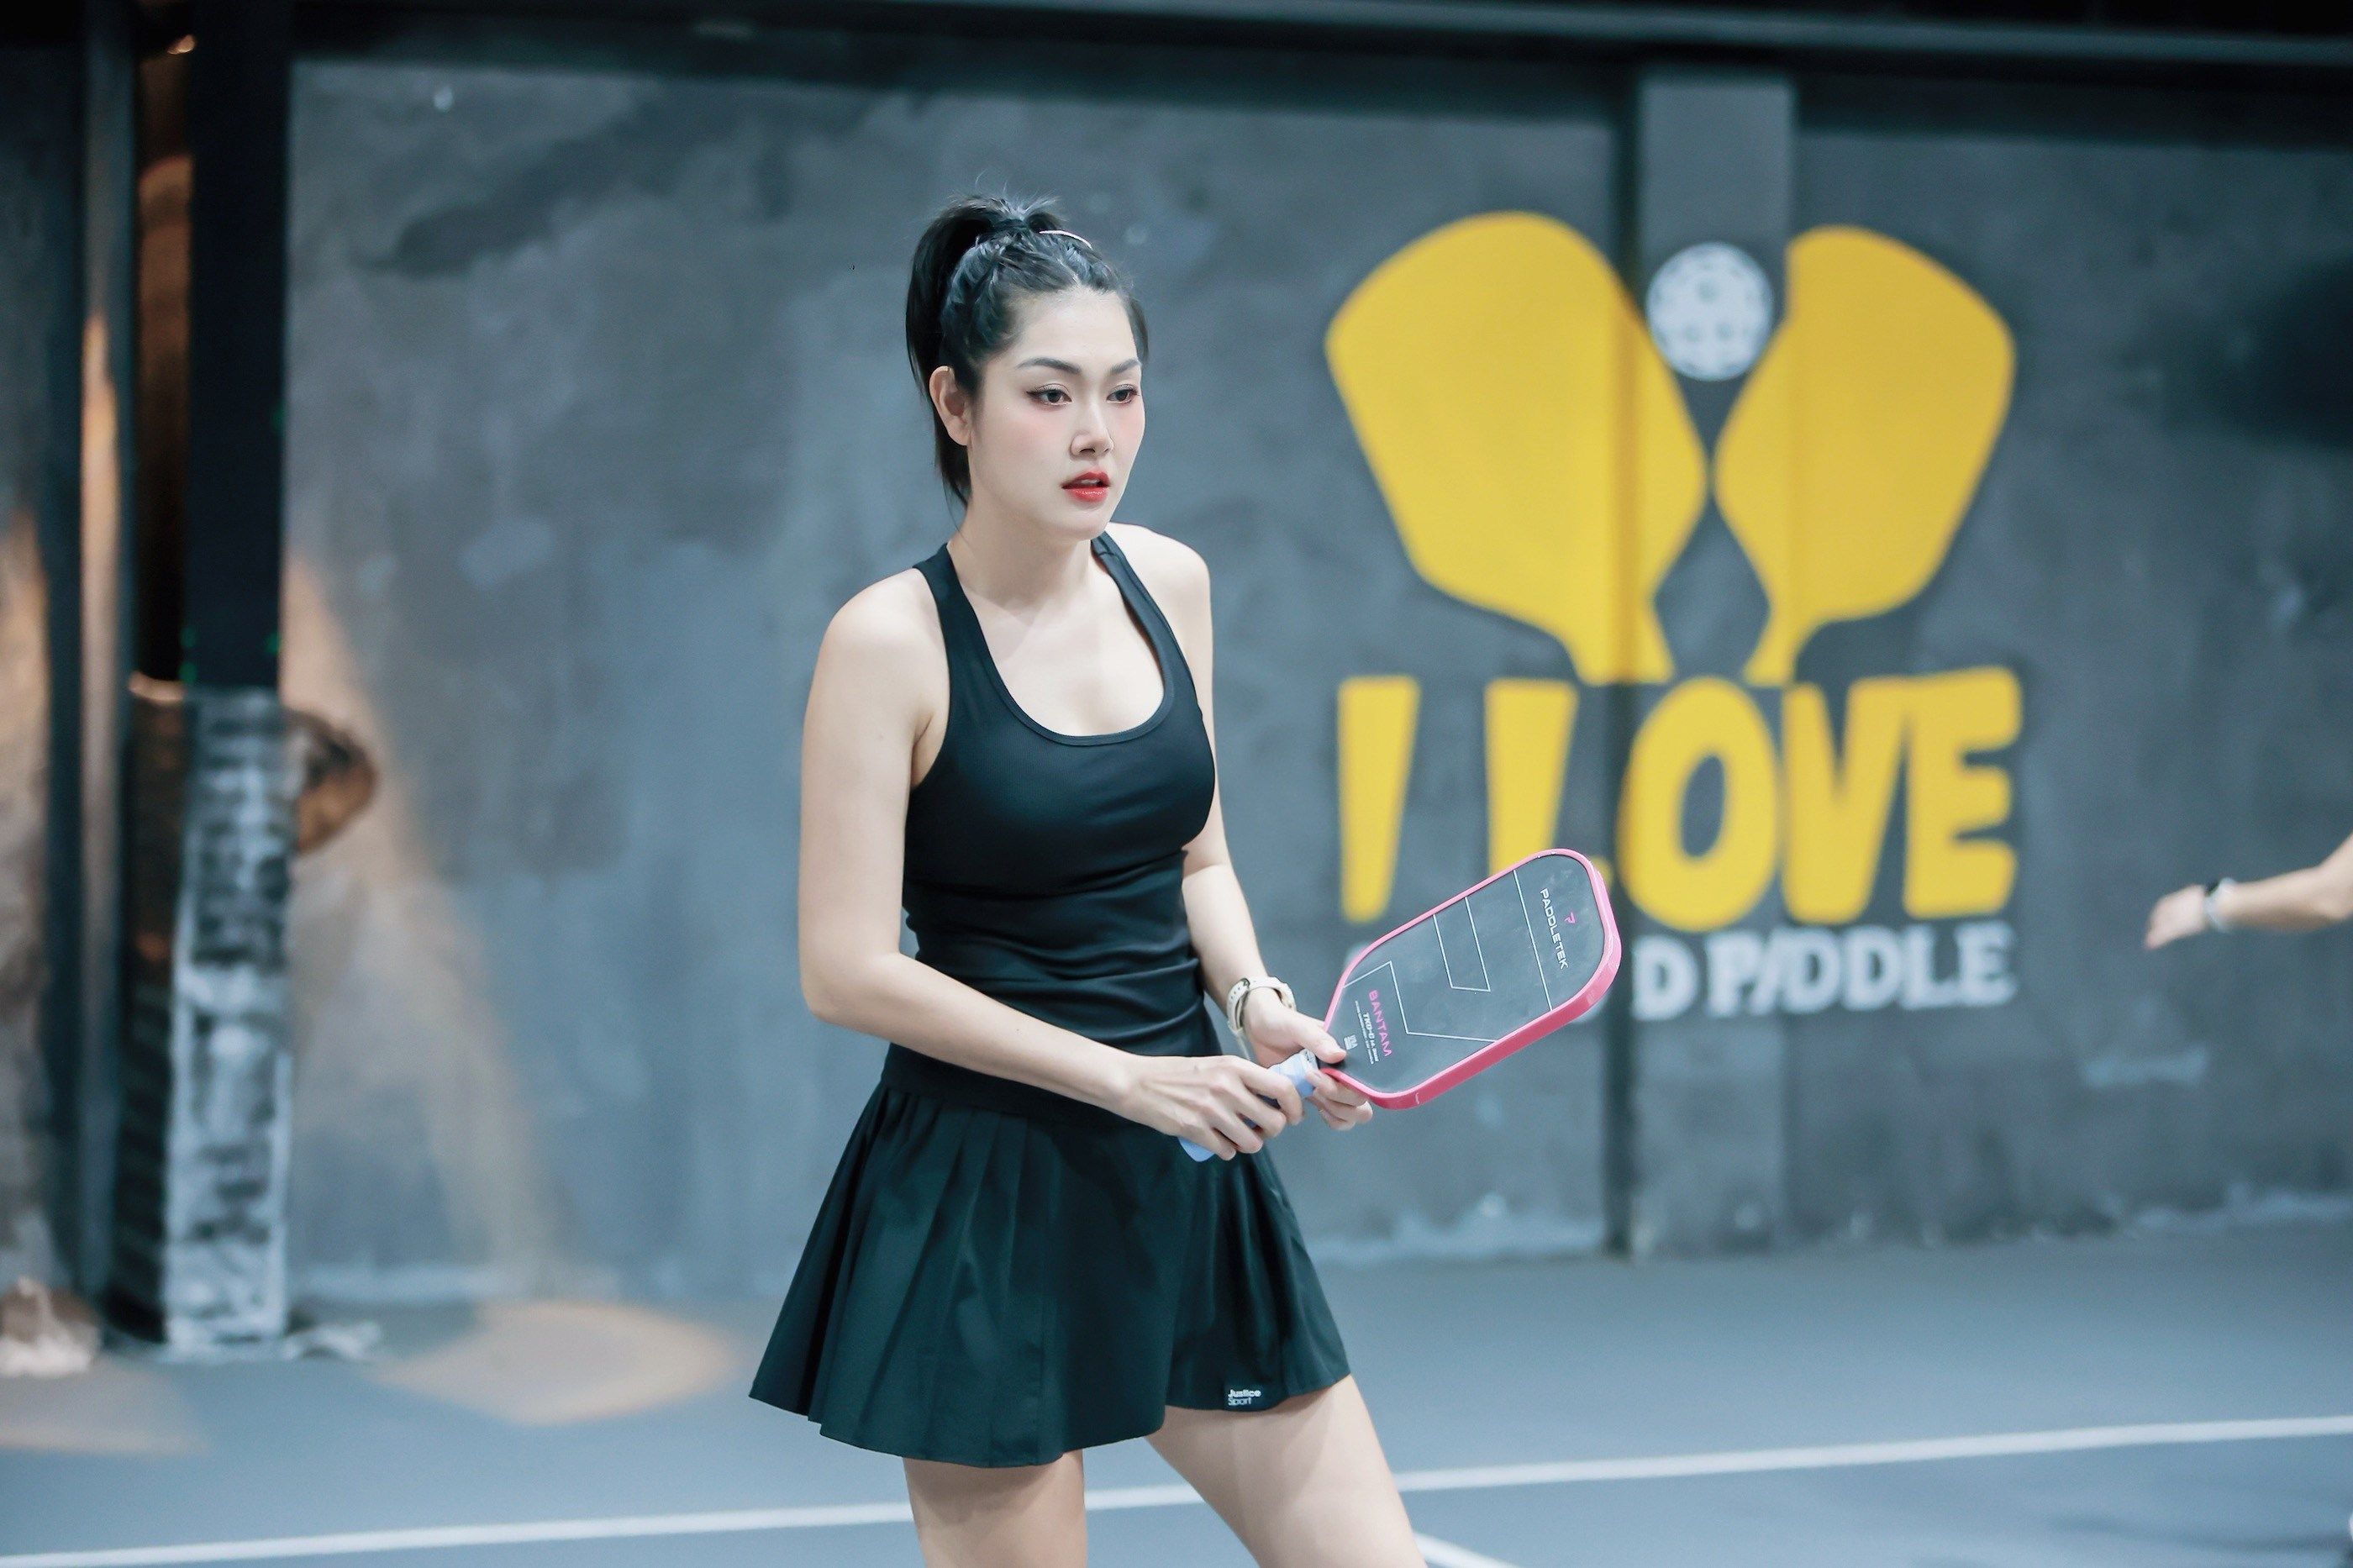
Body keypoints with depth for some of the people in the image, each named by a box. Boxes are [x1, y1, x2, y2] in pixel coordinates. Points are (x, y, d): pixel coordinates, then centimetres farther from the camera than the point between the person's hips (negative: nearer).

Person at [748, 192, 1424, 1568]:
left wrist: (1257, 997, -4)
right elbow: (849, 968, -14)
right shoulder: (892, 640, -12)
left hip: (1191, 1175, 6)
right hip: (987, 1195, -6)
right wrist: (1121, 1075, -16)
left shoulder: (1170, 582, 5)